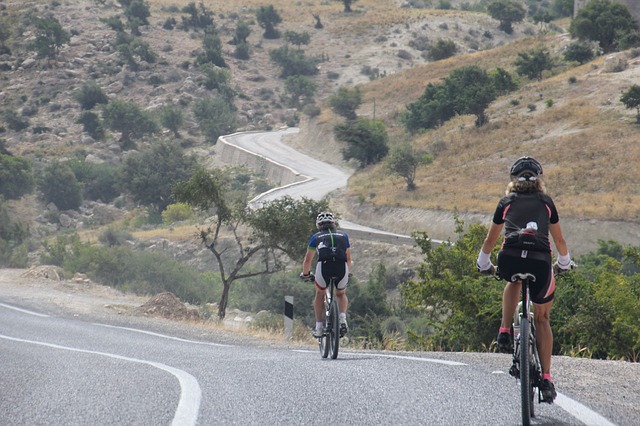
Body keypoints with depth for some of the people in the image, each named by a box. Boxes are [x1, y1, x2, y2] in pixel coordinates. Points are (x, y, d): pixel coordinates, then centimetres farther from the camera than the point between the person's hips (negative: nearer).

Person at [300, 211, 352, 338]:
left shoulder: (316, 237, 26)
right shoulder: (343, 235, 29)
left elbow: (307, 260, 32)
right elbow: (348, 258, 37)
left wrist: (305, 274, 50)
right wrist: (347, 273, 54)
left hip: (323, 266, -1)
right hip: (342, 268, 1)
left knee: (320, 294, 26)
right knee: (341, 294, 29)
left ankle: (319, 327, 19)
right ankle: (343, 319, 4)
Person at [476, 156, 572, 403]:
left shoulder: (507, 202, 22)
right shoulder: (546, 203, 22)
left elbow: (490, 239, 30)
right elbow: (559, 240, 32)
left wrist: (483, 264, 48)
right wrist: (564, 263, 50)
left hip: (510, 259, 0)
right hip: (540, 262, 0)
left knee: (513, 283, 38)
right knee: (542, 318, 18)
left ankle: (505, 332, 19)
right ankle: (546, 377, 8)